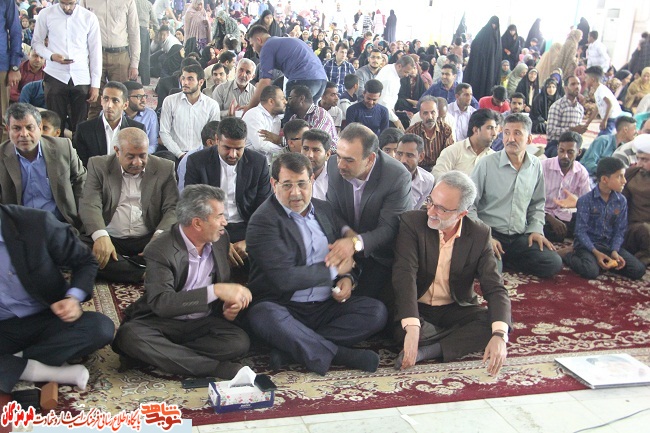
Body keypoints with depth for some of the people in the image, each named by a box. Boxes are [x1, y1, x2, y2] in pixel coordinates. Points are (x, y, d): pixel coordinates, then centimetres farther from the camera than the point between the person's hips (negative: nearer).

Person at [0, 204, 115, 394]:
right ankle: (51, 372, -21)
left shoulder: (36, 223, -14)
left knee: (101, 327, -30)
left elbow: (85, 261, 0)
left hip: (46, 319, 0)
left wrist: (74, 298, -19)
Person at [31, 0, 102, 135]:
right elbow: (37, 42, 10)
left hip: (81, 78, 0)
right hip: (55, 76, 0)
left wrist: (95, 84, 0)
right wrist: (51, 56, -11)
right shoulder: (46, 14, 2)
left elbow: (95, 51, 4)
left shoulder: (89, 17, 2)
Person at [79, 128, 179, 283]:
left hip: (148, 241, 0)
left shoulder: (165, 169, 7)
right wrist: (101, 236, -27)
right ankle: (146, 275, -27)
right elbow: (90, 205, -7)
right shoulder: (99, 166, 5)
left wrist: (159, 235, -20)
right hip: (110, 239, 0)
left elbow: (172, 208, 2)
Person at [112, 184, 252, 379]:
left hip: (203, 324, 3)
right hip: (163, 323, -3)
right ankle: (218, 368, -32)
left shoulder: (220, 239, 2)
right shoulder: (160, 251, -17)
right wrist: (216, 291, -35)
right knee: (130, 335, -35)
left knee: (240, 342, -26)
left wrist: (227, 307, -7)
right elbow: (160, 303, -29)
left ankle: (163, 355, -18)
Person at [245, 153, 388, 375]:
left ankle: (291, 348, -22)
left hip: (327, 306, 6)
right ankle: (340, 354, -24)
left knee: (377, 311, -17)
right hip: (284, 307, -6)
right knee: (263, 315, -37)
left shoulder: (324, 209, 12)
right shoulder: (263, 221, -10)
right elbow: (284, 279, -19)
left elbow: (346, 253, 22)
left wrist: (347, 278, -2)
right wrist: (334, 270, -8)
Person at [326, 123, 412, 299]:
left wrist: (356, 243, -41)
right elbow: (332, 210, -2)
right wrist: (346, 231, -24)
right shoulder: (334, 165, -11)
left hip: (380, 256, -4)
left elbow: (388, 229, -24)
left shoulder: (398, 177, -25)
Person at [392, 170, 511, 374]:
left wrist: (500, 335, -31)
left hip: (456, 309, 2)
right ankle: (462, 337, -9)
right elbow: (405, 275, -27)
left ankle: (428, 350, -22)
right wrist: (412, 328, -41)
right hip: (417, 309, -2)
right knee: (402, 330, -34)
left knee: (495, 325, -23)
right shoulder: (412, 222, -15)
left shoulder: (479, 235, -8)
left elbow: (494, 288, -11)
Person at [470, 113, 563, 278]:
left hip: (520, 236, 5)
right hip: (490, 233, -5)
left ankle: (504, 260, 4)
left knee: (554, 264, -14)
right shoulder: (486, 164, -8)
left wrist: (536, 229, 5)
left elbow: (537, 203, 20)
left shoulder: (536, 166, 7)